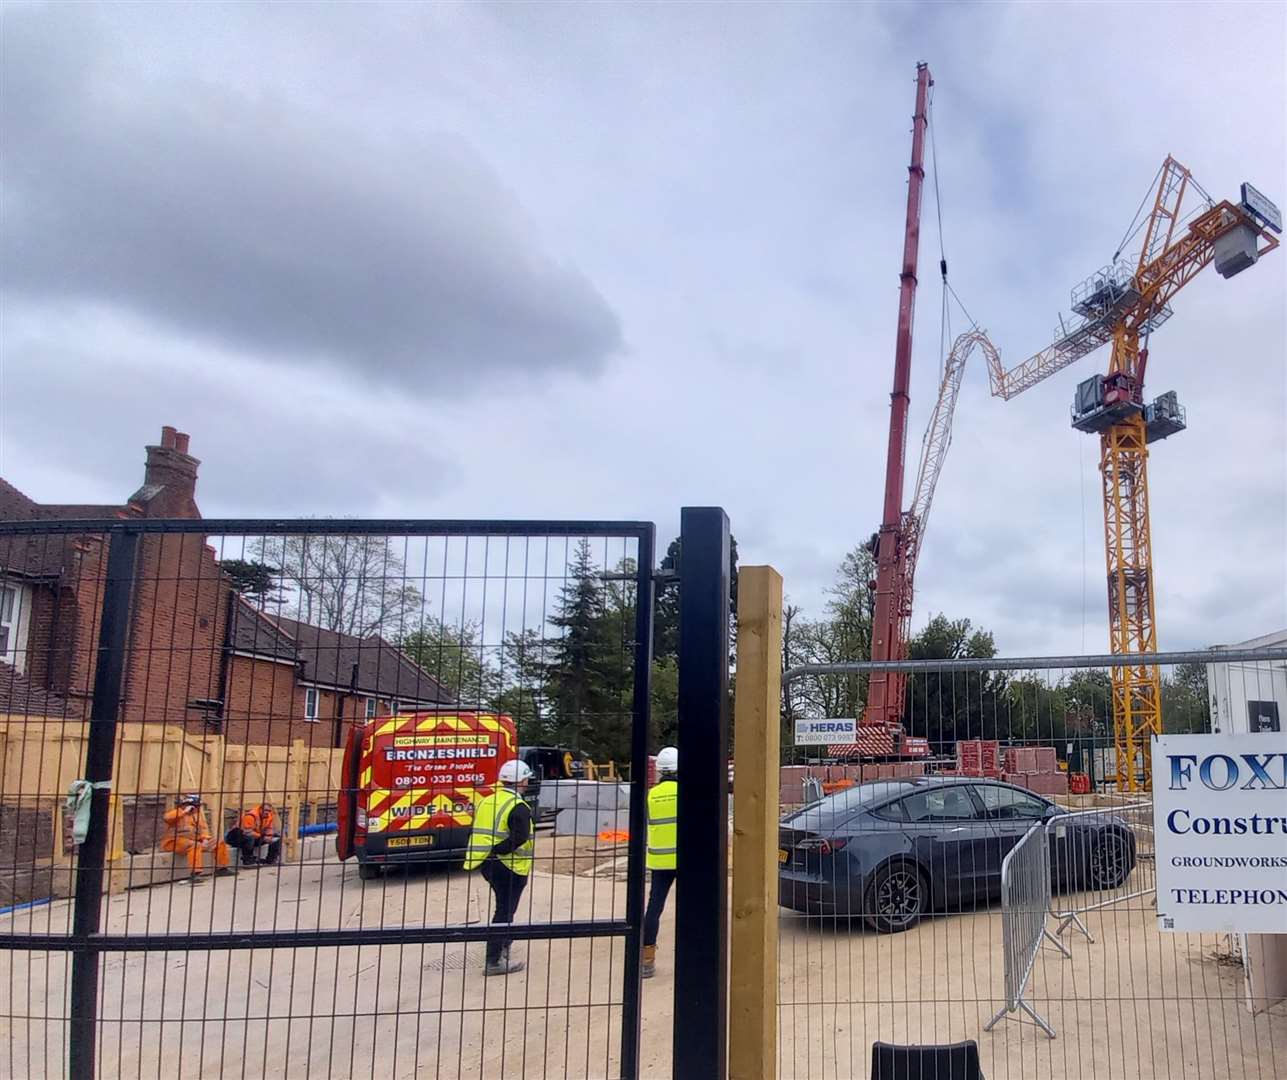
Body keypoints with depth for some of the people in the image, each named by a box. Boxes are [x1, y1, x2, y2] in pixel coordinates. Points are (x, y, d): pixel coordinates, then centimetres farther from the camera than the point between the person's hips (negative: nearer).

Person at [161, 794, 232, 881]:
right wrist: (184, 811, -29)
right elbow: (167, 817, -31)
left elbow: (203, 827, 12)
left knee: (219, 843, 4)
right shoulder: (177, 812, -8)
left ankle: (221, 868, 13)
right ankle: (196, 872, -44)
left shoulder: (198, 812, 12)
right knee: (195, 845, -39)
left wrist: (205, 839, -6)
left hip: (194, 840, 8)